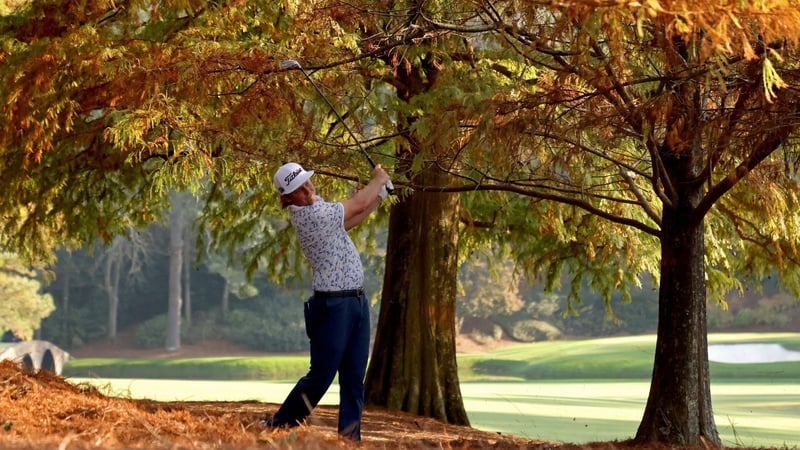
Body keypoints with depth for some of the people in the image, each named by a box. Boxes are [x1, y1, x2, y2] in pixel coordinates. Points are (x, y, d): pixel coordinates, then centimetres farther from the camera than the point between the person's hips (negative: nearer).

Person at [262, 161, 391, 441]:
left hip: (357, 301, 9)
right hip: (333, 305, -9)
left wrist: (380, 195, 12)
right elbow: (358, 204, -12)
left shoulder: (316, 206, 10)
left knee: (354, 378, 6)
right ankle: (278, 426, 9)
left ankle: (349, 437, 9)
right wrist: (378, 179, 5)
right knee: (321, 376, -4)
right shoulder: (308, 215, -18)